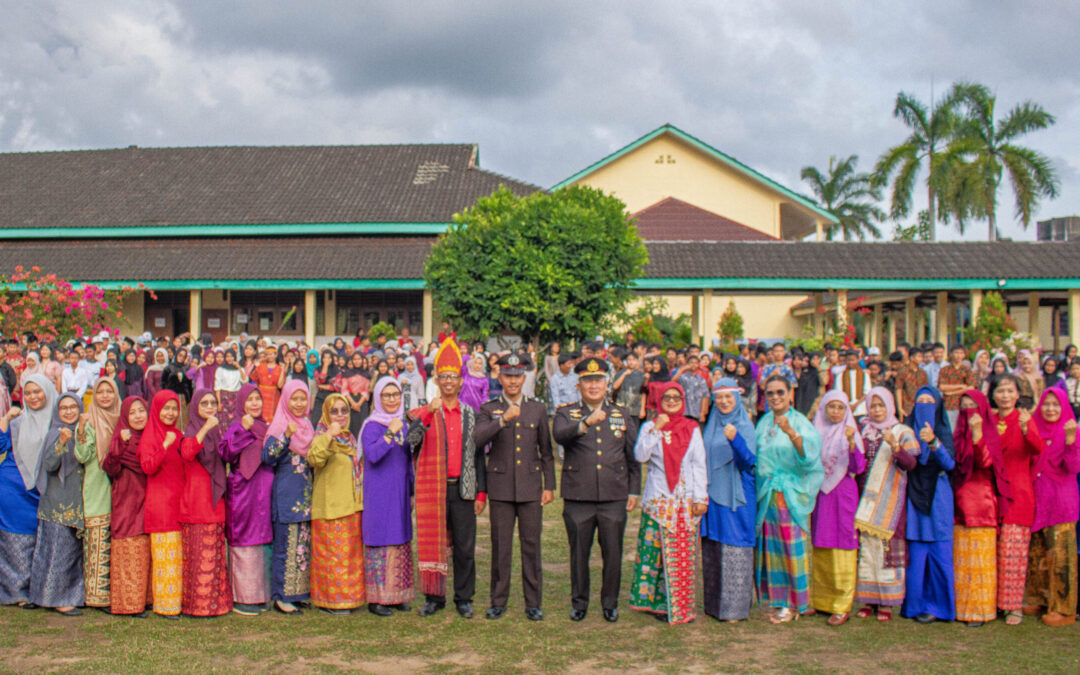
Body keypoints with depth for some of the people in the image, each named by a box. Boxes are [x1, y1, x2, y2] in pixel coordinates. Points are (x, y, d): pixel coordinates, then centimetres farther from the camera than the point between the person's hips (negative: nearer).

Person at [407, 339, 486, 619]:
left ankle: (464, 599, 16)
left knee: (465, 548, 5)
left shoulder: (470, 415, 9)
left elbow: (478, 456, 9)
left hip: (463, 489, 1)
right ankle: (434, 597, 17)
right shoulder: (424, 413, 3)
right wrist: (428, 413, -28)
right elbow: (412, 440, -16)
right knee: (433, 543, 4)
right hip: (433, 489, -1)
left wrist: (481, 492, 3)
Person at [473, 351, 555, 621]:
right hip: (501, 489, -1)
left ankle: (533, 603, 12)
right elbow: (477, 440, -14)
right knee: (501, 547, 3)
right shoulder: (488, 410, 5)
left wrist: (549, 486, 6)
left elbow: (546, 452, 12)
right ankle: (498, 602, 14)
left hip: (531, 488, 1)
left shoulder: (538, 410, 10)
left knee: (531, 546, 3)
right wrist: (503, 419, -25)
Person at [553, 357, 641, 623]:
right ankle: (579, 602, 23)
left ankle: (610, 602, 21)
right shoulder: (566, 414, 3)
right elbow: (560, 436, -20)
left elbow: (634, 457, 13)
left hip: (614, 498, 1)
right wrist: (586, 423, -36)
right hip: (578, 498, -1)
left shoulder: (623, 415, 11)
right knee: (579, 553, 7)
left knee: (613, 553, 5)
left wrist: (634, 492, 7)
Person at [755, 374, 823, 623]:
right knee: (771, 545, 7)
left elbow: (808, 453, -24)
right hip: (767, 493, 6)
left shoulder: (800, 422, -7)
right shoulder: (764, 422, 12)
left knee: (792, 545, -3)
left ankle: (793, 604, 7)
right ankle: (778, 599, 17)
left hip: (791, 493, -5)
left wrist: (790, 431, -38)